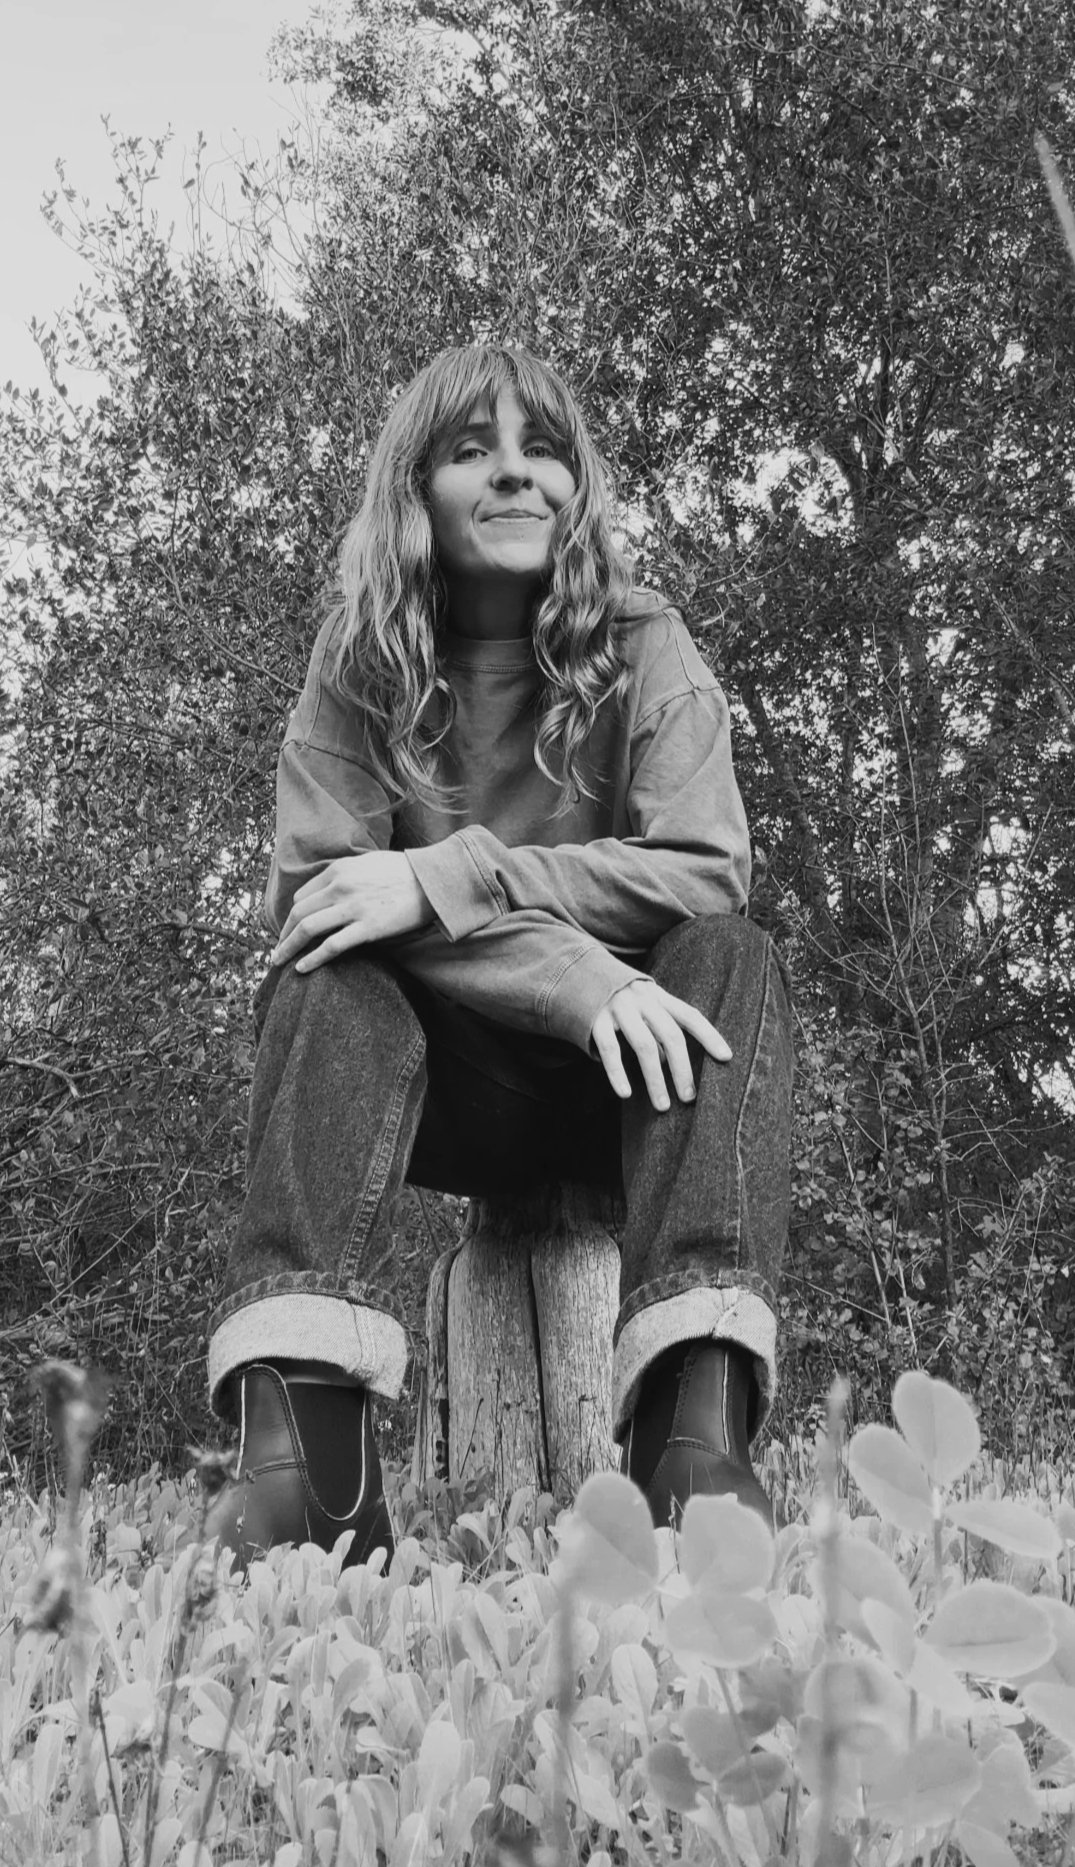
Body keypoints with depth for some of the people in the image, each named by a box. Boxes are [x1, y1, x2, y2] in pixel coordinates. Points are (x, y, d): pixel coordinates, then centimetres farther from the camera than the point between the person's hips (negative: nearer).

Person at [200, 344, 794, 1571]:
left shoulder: (644, 651, -3)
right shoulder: (358, 669, -2)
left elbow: (706, 872, -17)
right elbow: (313, 889, -16)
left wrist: (446, 878, -29)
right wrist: (581, 977, -31)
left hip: (621, 1076, 0)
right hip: (437, 1082, 0)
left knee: (733, 960, -28)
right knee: (322, 982, -28)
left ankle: (696, 1437, -45)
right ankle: (301, 1445, -45)